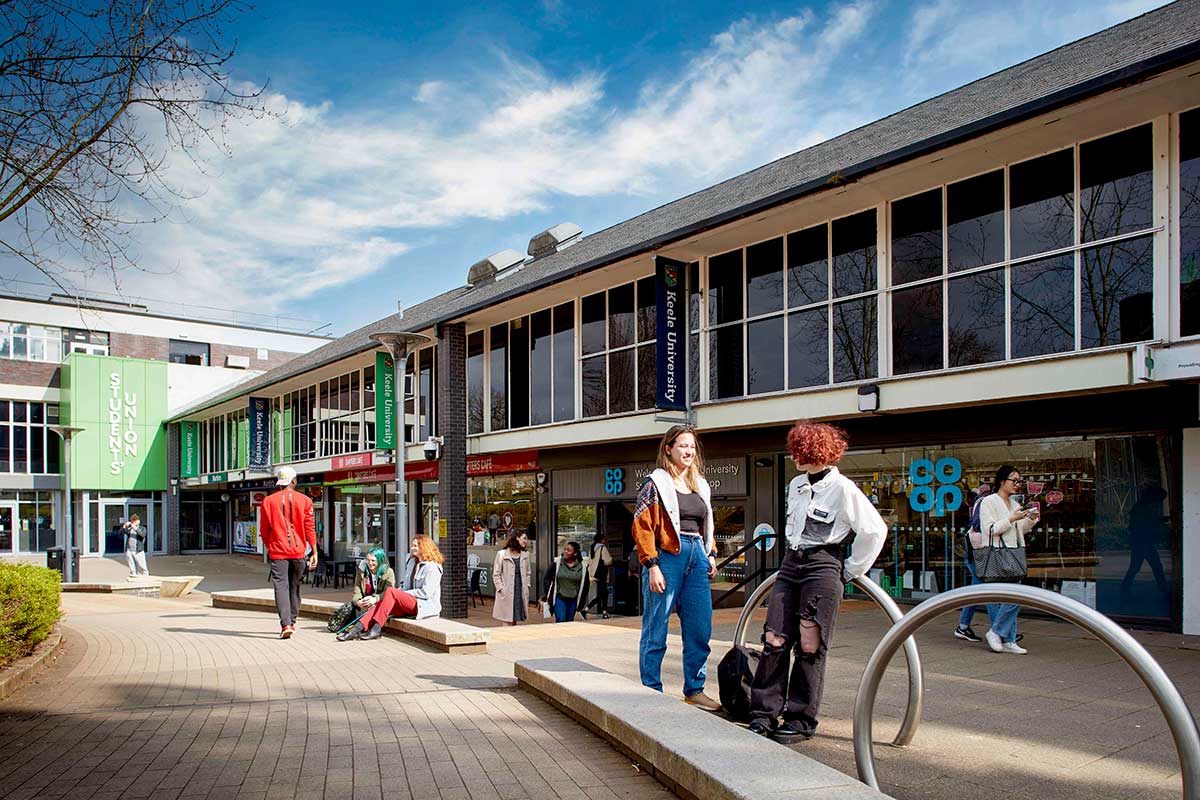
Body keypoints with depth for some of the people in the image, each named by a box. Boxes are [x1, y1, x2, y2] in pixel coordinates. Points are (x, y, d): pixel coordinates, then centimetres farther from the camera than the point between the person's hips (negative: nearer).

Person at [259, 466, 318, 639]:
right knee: (294, 586, 16)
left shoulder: (268, 501, 0)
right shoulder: (304, 500, 0)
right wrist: (314, 552, 4)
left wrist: (268, 547, 21)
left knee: (281, 587, -4)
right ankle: (292, 622, 25)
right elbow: (310, 528, 0)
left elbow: (265, 529, 6)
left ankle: (286, 625, -16)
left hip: (277, 552, -1)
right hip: (298, 552, 1)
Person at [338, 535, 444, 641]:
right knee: (380, 604, -15)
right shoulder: (414, 564, 22)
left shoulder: (432, 567, -7)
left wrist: (403, 593, -11)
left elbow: (426, 593, -15)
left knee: (390, 591, -24)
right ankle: (357, 628, -26)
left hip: (426, 606, -8)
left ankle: (375, 630, -27)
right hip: (412, 603, 8)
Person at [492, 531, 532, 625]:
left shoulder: (525, 554, 11)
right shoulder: (502, 554, -4)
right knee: (507, 622, -4)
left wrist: (527, 587, 7)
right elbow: (496, 574, -3)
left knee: (515, 621, 10)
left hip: (521, 592, 5)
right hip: (507, 594, -5)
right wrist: (501, 589, -11)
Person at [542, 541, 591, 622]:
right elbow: (546, 578, 1)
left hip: (573, 600, 2)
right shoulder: (557, 563, -7)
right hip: (559, 598, -2)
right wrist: (546, 594, -3)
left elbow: (585, 585, 7)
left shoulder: (582, 567, -3)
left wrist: (583, 602, 9)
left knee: (569, 623, 9)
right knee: (561, 621, -12)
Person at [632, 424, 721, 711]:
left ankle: (694, 690, 21)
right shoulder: (656, 483, -4)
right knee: (656, 631, 1)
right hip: (667, 557, -6)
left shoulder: (700, 485, 16)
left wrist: (711, 554, 13)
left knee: (700, 630, 8)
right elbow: (642, 526, -9)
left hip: (696, 558, 7)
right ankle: (651, 693, 12)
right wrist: (652, 565, -15)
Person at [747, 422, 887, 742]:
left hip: (823, 566, -7)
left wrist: (850, 570, -4)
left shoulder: (842, 488, -10)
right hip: (791, 563, 7)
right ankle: (764, 714, 9)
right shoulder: (796, 485, 12)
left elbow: (875, 530, -10)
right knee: (773, 640, 1)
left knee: (809, 647, -2)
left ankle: (801, 720, 11)